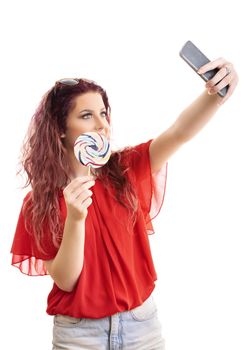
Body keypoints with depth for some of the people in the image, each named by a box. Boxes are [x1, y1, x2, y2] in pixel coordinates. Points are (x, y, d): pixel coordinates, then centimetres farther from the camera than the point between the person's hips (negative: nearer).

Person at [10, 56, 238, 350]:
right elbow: (65, 281, -12)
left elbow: (179, 133, -22)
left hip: (142, 320, 2)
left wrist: (215, 94, -41)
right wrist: (75, 218, -27)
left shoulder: (126, 170, -5)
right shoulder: (40, 201, -7)